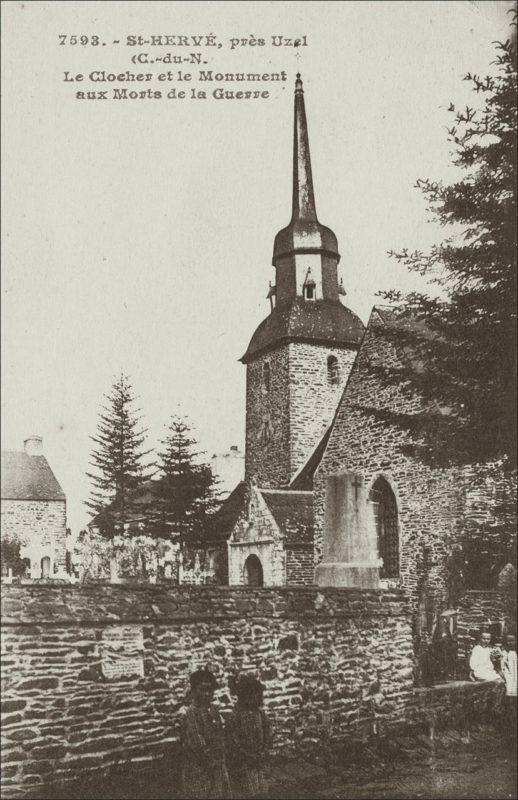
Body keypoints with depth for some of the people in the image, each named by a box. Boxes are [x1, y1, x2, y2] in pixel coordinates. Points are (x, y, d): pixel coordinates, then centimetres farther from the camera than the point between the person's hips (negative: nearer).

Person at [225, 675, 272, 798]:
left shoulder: (260, 714, 5)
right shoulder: (234, 717, -14)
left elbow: (268, 737, 9)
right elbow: (233, 744, -15)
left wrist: (263, 755, -5)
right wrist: (250, 757, -13)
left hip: (259, 764, 5)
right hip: (241, 764, -5)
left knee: (258, 793, 9)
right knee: (244, 794, 0)